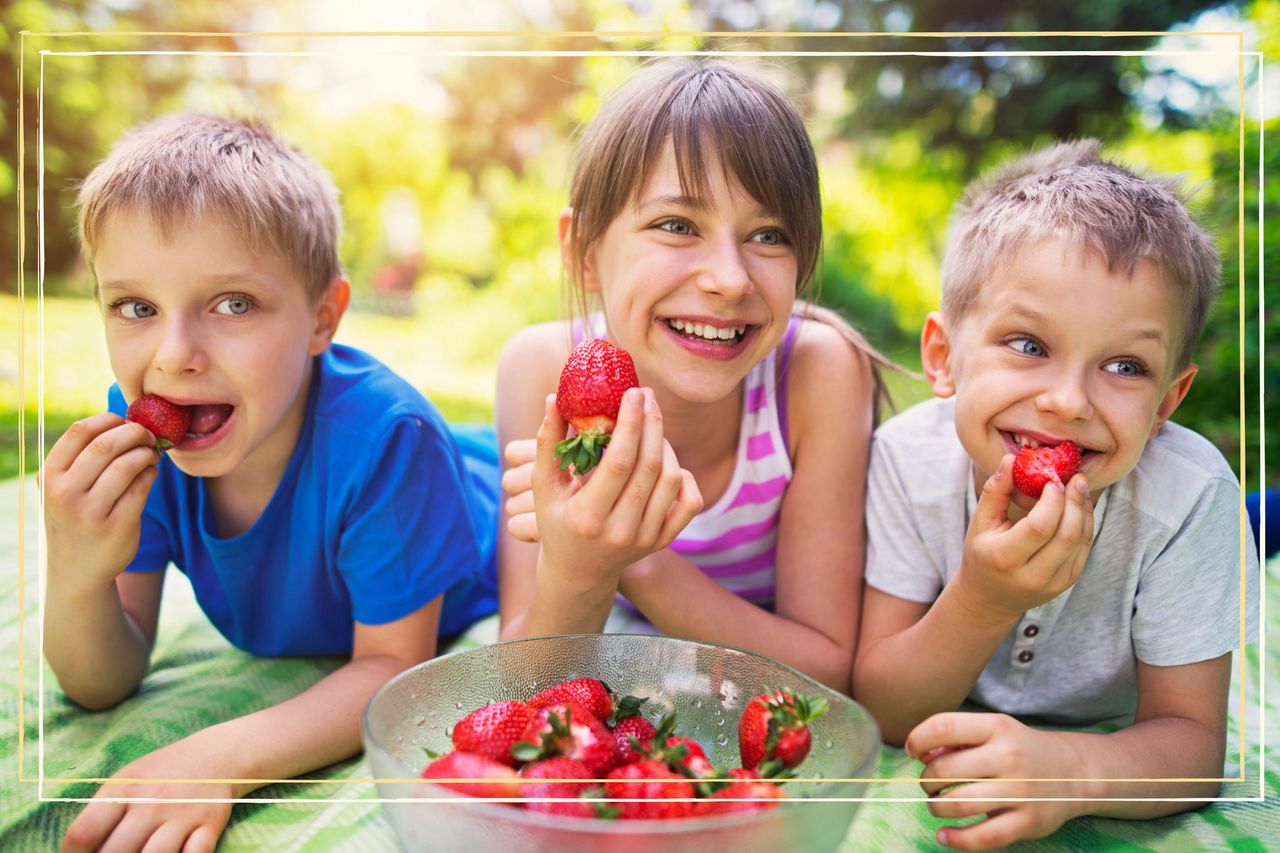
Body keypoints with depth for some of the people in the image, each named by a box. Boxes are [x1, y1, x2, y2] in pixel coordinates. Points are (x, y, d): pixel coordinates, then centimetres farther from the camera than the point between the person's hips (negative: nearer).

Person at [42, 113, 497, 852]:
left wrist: (220, 758, -44)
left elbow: (393, 668, -28)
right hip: (290, 655, 6)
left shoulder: (382, 435, -38)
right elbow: (104, 686, -15)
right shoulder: (137, 437, -22)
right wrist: (77, 577, -37)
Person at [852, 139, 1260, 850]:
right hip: (950, 775, 1)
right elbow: (877, 713, -17)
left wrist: (1074, 769, -38)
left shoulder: (1190, 497, -21)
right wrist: (980, 602, -35)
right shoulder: (908, 459, -21)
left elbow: (1189, 735, -16)